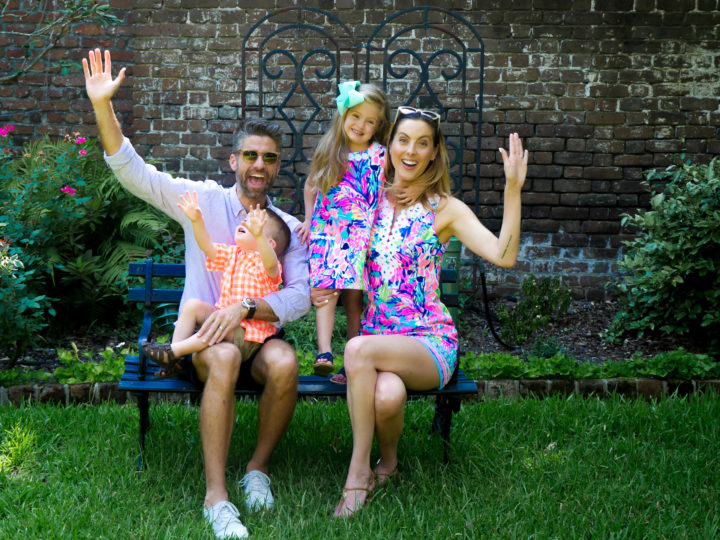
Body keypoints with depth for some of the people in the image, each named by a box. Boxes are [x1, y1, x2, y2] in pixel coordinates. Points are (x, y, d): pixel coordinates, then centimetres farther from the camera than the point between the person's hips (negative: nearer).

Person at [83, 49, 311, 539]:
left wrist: (245, 308, -24)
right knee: (224, 357, -36)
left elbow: (300, 296, -6)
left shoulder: (288, 227, 7)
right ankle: (216, 495, -34)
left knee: (284, 363, -32)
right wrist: (102, 105, -17)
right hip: (200, 334, -1)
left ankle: (258, 467, -9)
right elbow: (133, 171, -5)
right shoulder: (204, 200, 4)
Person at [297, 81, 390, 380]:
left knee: (353, 297, -3)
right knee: (325, 291, -14)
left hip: (361, 235, -2)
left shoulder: (379, 156, 3)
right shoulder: (328, 152, 12)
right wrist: (309, 220, 20)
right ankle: (324, 352, -24)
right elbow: (310, 186, 26)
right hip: (326, 232, 2)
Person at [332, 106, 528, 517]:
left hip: (430, 342, -2)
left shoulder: (446, 210, -1)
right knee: (387, 395, -34)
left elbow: (504, 256, -16)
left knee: (360, 349, -34)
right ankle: (388, 462, -2)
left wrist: (513, 190, -24)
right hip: (379, 339, 2)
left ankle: (359, 472, -19)